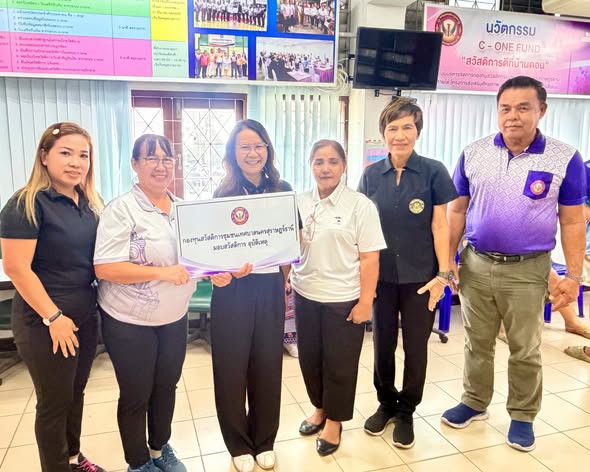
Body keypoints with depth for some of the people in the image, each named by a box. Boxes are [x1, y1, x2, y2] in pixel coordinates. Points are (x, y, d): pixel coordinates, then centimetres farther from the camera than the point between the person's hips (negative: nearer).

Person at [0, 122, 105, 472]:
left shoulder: (91, 203, 5)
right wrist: (53, 316, -18)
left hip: (86, 316, 7)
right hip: (45, 323, -6)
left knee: (76, 393, 20)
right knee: (55, 402, 9)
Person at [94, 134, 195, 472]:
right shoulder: (122, 209, -15)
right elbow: (105, 268, -21)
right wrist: (162, 272, -27)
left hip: (175, 318, 6)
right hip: (130, 322, -5)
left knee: (166, 387, 19)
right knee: (136, 395, 10)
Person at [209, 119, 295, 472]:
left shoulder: (283, 190, 2)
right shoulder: (223, 195, -5)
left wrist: (285, 282, 7)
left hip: (271, 288, 2)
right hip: (233, 289, -2)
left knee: (268, 364, 12)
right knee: (232, 366, 8)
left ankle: (265, 440, 32)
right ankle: (239, 443, 29)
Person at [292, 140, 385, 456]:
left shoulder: (360, 205, -9)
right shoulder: (300, 203, 4)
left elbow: (370, 258, -10)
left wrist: (365, 301, -12)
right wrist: (289, 279, 5)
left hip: (343, 299, -4)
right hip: (305, 295, 4)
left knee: (339, 364, 9)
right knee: (309, 359, 16)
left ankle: (334, 420, 30)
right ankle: (320, 408, 40)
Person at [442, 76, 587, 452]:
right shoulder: (473, 154, 0)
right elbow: (458, 211, 5)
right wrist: (448, 259, 3)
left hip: (527, 271, -2)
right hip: (476, 265, 2)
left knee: (525, 351, 12)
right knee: (477, 343, 16)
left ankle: (523, 416, 32)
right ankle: (474, 402, 36)